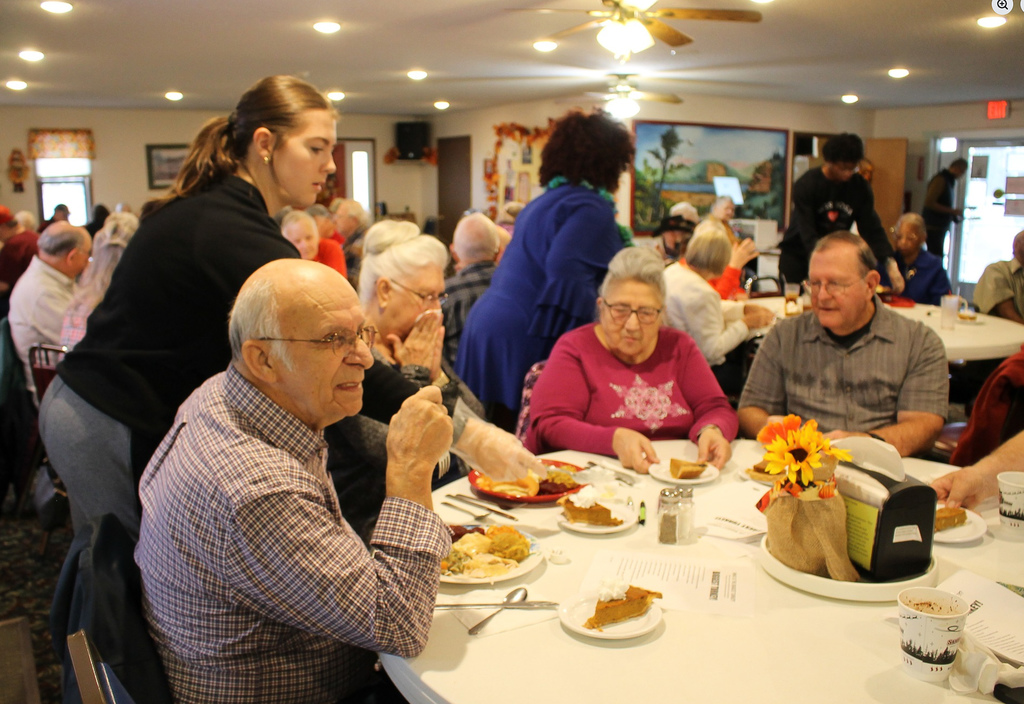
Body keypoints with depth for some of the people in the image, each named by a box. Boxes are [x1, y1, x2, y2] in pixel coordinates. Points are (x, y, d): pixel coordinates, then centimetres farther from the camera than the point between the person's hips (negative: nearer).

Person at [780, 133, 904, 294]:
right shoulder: (805, 185, -17)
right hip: (797, 257, -3)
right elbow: (808, 235, -25)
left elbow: (872, 229, -4)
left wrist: (890, 264, -19)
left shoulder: (860, 187, -2)